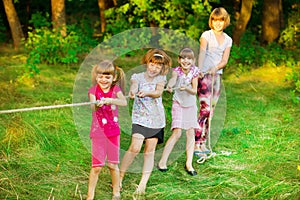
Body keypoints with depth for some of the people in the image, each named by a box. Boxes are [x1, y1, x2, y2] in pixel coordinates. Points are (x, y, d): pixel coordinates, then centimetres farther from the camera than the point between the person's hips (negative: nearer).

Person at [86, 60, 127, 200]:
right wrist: (97, 104, -47)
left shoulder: (115, 89, -1)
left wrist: (110, 100, -38)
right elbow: (93, 108, -23)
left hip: (113, 131, 2)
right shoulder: (94, 90, -5)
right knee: (97, 166, -4)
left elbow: (124, 102, -21)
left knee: (113, 164, 10)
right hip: (98, 131, -1)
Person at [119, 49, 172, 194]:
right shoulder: (137, 77, -1)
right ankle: (120, 176, 1)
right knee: (135, 148, -15)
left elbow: (158, 92, -17)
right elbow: (133, 85, -24)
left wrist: (146, 92, -38)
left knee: (150, 151, 3)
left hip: (156, 119, 2)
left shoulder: (161, 78, 2)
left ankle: (143, 183, 9)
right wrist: (132, 91, -49)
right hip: (140, 117, -2)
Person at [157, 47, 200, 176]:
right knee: (177, 133, -11)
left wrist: (186, 88, -30)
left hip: (191, 105, 3)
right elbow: (173, 78, -38)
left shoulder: (194, 71, -7)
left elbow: (194, 91, -9)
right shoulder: (177, 71, -14)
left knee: (191, 133, 1)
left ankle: (189, 163, 10)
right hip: (178, 104, -3)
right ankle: (162, 162, -3)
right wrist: (169, 85, -60)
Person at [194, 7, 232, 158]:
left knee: (211, 111, 8)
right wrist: (199, 69, -34)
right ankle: (196, 144, -13)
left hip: (217, 76, 6)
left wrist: (215, 68, -18)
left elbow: (225, 60, 3)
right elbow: (202, 53, -16)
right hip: (204, 75, -6)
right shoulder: (206, 35, -1)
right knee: (205, 109, -15)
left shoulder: (228, 40, 13)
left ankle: (203, 143, 15)